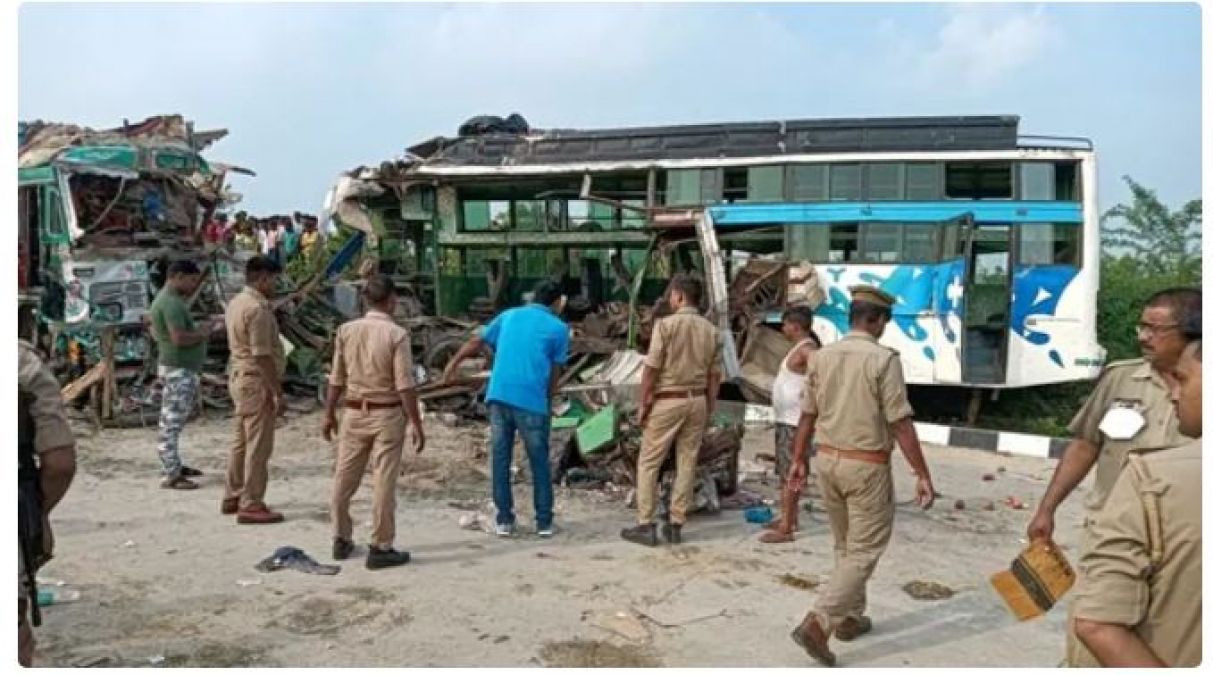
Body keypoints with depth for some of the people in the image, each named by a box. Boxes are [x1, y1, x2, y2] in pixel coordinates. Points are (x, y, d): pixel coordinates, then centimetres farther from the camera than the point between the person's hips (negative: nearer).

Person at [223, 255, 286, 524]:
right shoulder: (257, 309, -19)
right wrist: (277, 391, -19)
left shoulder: (236, 302, 12)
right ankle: (251, 505, 0)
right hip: (257, 382, -10)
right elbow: (262, 355, -23)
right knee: (259, 446, -4)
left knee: (242, 441, 17)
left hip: (239, 377, 11)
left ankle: (232, 497, 26)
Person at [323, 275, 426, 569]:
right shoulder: (397, 335, -14)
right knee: (384, 483, 3)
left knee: (344, 479, 15)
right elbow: (404, 386, -15)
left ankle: (341, 540, 28)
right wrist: (417, 425, -8)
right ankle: (380, 548, 9)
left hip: (355, 413, 4)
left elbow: (336, 379, 3)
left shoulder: (346, 330, -2)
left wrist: (329, 414, 14)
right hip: (387, 415, -4)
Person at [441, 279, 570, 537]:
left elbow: (475, 342, 23)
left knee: (501, 459, 10)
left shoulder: (508, 315, 16)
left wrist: (454, 363, 36)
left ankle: (504, 520, 14)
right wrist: (547, 402, 18)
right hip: (531, 400, -3)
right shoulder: (558, 328, 5)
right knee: (540, 462, 9)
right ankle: (544, 521, 14)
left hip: (499, 396, 3)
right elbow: (554, 373, 6)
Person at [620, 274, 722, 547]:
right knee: (687, 463, 10)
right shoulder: (711, 330, 3)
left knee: (648, 463, 5)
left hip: (667, 401, -5)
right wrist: (709, 409, 15)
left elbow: (651, 369, -13)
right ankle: (676, 525, 14)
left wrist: (643, 403, -4)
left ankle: (645, 525, 5)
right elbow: (714, 375, 6)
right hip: (697, 400, 5)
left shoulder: (665, 324, -12)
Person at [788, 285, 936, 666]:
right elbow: (900, 423, -16)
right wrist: (923, 474, -11)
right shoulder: (884, 359, -15)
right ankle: (818, 623, -9)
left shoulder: (822, 356, 2)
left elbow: (807, 415, 8)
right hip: (867, 466, -6)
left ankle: (849, 618, 31)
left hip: (828, 460, 6)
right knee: (864, 552, 2)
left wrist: (798, 459, 19)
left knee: (846, 546, 21)